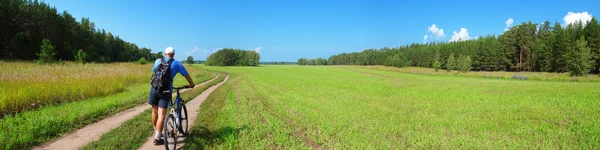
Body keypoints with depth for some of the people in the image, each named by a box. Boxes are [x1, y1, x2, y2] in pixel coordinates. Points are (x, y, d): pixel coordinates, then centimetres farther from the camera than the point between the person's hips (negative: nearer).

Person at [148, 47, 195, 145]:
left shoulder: (158, 61, 15)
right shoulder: (176, 63, 6)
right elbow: (186, 74, 13)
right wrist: (191, 84, 30)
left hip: (154, 88, 4)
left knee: (155, 112, 17)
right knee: (161, 115, -3)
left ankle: (156, 132, 35)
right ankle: (157, 138, -4)